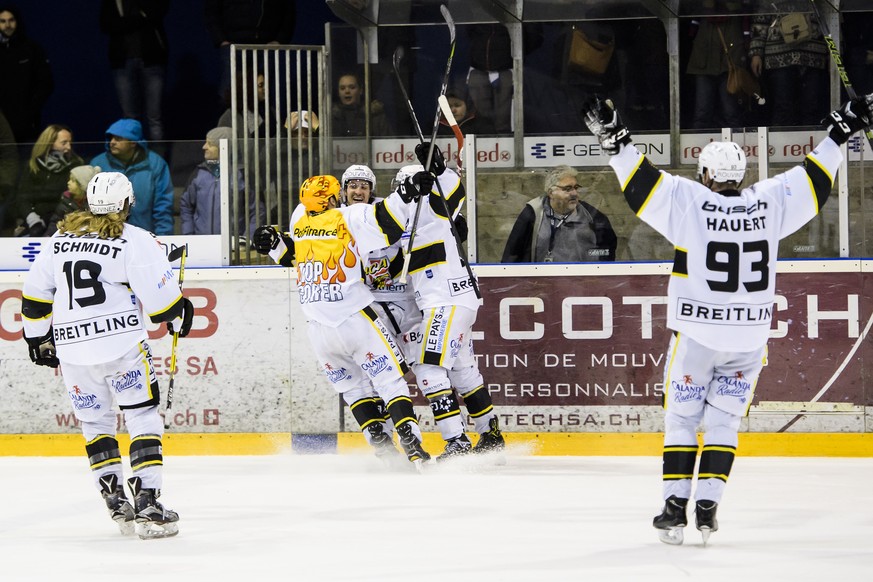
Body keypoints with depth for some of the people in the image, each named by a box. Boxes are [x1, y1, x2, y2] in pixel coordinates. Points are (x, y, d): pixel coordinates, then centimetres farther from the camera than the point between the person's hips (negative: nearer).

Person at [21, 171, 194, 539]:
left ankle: (116, 502, 15)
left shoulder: (62, 238, 12)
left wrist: (38, 338, 27)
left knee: (95, 423, 18)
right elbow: (160, 293, -9)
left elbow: (35, 294, 17)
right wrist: (179, 316, 11)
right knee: (143, 421, 0)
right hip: (122, 344, -5)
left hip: (73, 349, 5)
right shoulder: (134, 241, -5)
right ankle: (146, 504, -10)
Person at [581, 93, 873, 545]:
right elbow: (813, 182, 9)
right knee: (722, 420, 13)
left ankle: (675, 507, 5)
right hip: (749, 339, 3)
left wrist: (616, 142, -6)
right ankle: (707, 506, 4)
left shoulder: (687, 201, -9)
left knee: (682, 417, 10)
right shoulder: (768, 203, -1)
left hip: (695, 336, -2)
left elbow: (641, 185, -10)